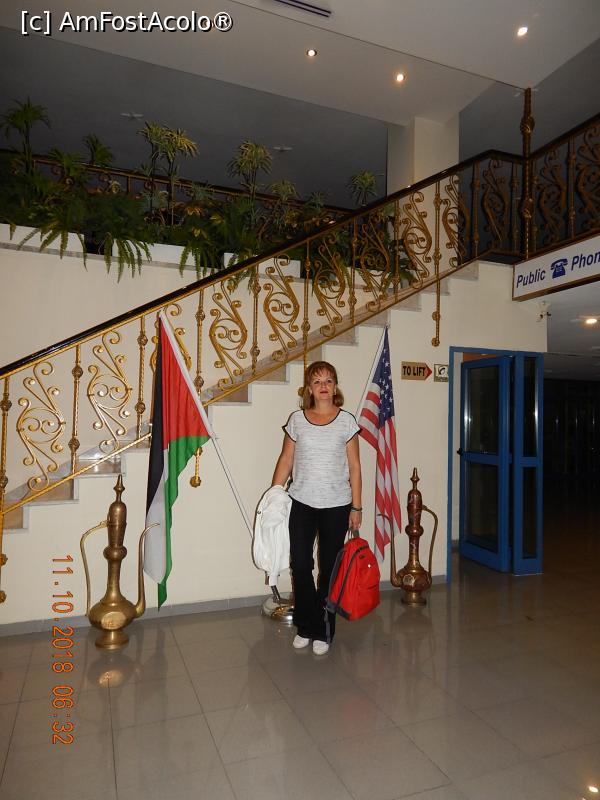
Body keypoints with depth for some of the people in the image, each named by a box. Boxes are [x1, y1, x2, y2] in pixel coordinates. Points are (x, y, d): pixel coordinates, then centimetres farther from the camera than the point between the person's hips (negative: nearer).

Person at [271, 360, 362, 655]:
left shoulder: (346, 421, -2)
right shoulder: (297, 420, 1)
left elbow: (354, 466, 0)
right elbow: (285, 461, 5)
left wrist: (356, 507, -2)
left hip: (336, 505, -1)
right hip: (301, 503, 1)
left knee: (329, 569, 9)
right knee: (300, 566, 3)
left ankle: (323, 631, 25)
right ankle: (306, 626, 25)